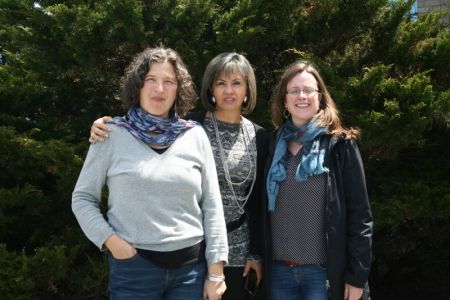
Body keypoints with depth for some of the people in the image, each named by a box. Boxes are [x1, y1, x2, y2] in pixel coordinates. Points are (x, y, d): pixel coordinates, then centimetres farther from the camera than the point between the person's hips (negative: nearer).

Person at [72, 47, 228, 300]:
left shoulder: (195, 136, 2)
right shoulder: (112, 134, -2)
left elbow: (212, 206, 2)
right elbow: (83, 198, 3)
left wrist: (216, 271, 0)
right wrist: (111, 241, -10)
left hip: (191, 266, 2)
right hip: (133, 266, -1)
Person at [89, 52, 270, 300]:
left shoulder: (259, 137, 4)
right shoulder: (191, 125, -6)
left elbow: (258, 200, 6)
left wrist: (256, 252, 6)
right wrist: (105, 128, -23)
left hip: (235, 248, 3)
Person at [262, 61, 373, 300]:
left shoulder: (340, 145, -4)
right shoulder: (275, 145, 7)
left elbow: (359, 214, -7)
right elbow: (266, 210, 11)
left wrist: (357, 275, -10)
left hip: (324, 271, -3)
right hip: (279, 270, 4)